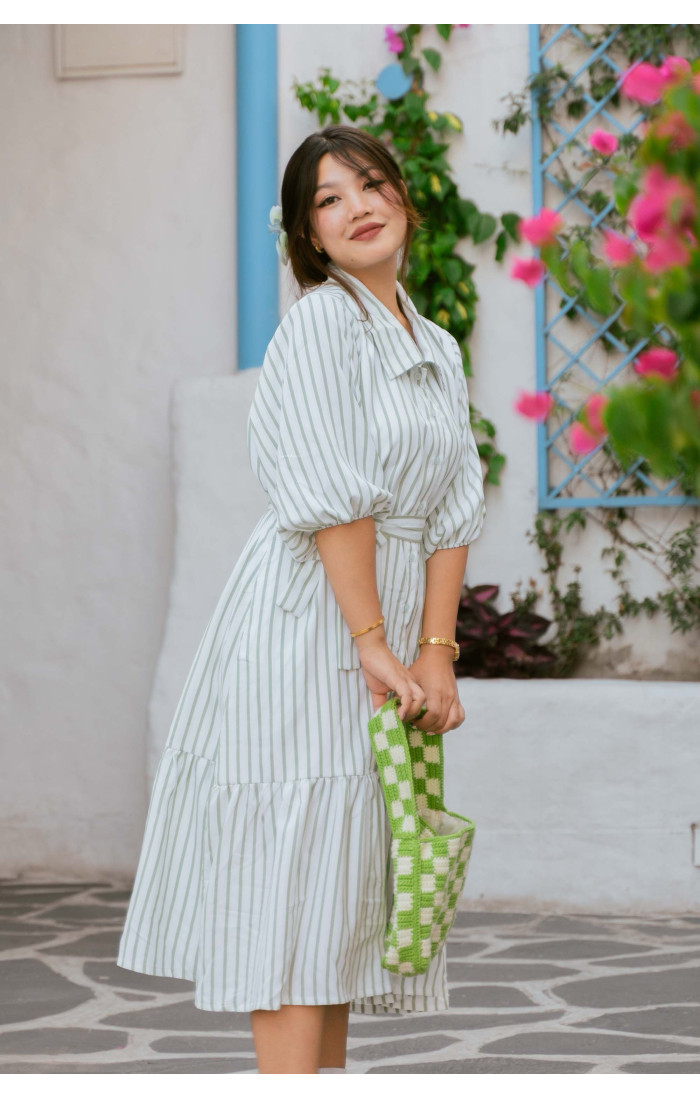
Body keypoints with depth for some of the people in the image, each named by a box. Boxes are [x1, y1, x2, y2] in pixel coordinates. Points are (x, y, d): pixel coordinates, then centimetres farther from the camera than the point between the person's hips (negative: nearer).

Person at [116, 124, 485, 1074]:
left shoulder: (438, 352, 16)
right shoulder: (321, 320, -7)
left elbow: (451, 514, 8)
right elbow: (332, 497, -14)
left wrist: (436, 649, -3)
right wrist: (375, 643, -16)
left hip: (392, 638, 7)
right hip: (306, 620, -7)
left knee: (348, 879, 9)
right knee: (293, 869, -9)